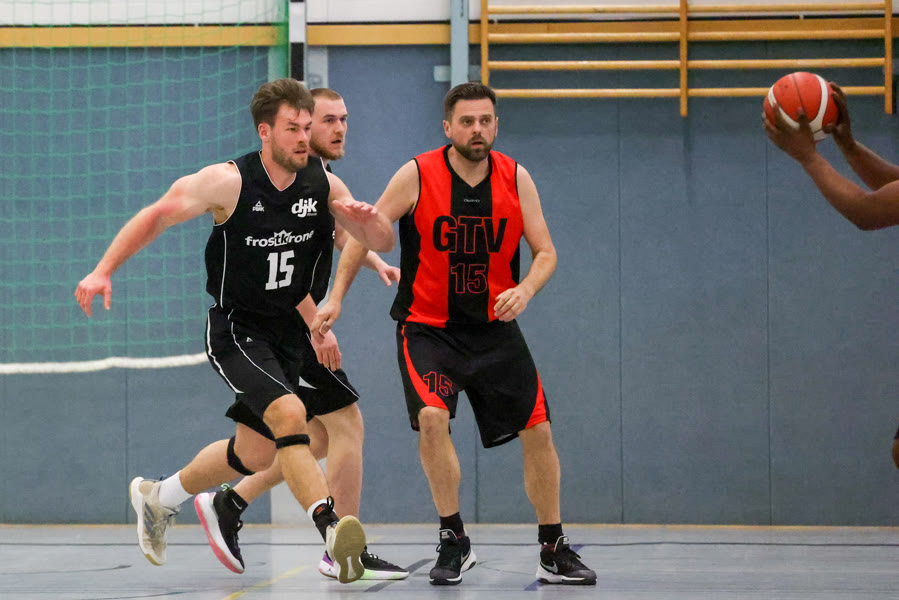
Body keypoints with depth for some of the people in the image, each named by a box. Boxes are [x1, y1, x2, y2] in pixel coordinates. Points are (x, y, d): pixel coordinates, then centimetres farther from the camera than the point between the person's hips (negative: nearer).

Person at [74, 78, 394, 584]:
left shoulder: (323, 185, -4)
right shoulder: (229, 182, -16)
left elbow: (383, 244, 3)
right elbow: (155, 217, -7)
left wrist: (372, 219, -21)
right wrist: (104, 271, -13)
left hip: (286, 333, 6)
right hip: (236, 329, -6)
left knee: (256, 452, 16)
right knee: (289, 412, -30)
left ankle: (159, 497, 40)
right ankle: (332, 528, -38)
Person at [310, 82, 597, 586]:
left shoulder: (516, 179, -4)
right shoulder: (418, 175, -12)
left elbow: (546, 251, 0)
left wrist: (526, 290, -20)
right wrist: (336, 297, -9)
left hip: (494, 327, 3)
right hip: (427, 327, -3)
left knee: (538, 431, 0)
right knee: (432, 416, -26)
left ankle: (554, 552, 16)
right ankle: (454, 542, -10)